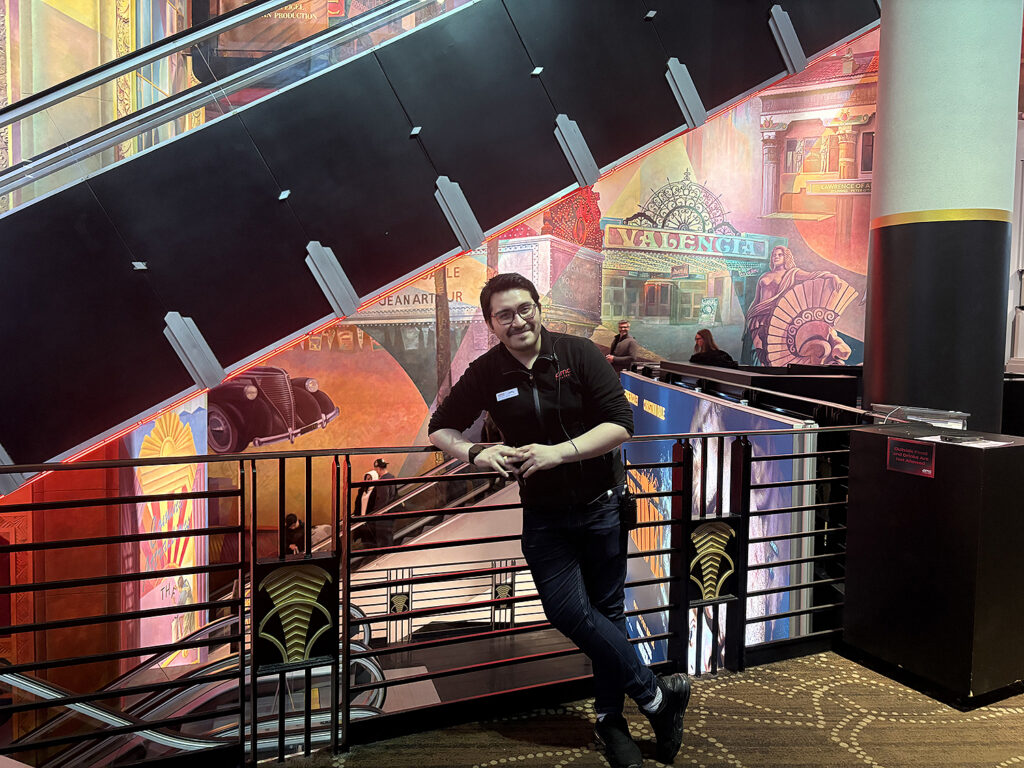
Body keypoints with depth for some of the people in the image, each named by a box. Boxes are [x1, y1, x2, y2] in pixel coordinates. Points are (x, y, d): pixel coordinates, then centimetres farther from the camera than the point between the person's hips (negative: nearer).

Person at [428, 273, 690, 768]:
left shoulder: (578, 354, -9)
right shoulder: (486, 373, -2)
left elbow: (621, 424, -13)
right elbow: (441, 429, 6)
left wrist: (558, 452, -24)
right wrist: (474, 453, -16)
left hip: (601, 504, -1)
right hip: (543, 514, 2)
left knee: (607, 612, 8)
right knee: (568, 612, -9)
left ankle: (611, 720, 28)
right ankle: (657, 695, 11)